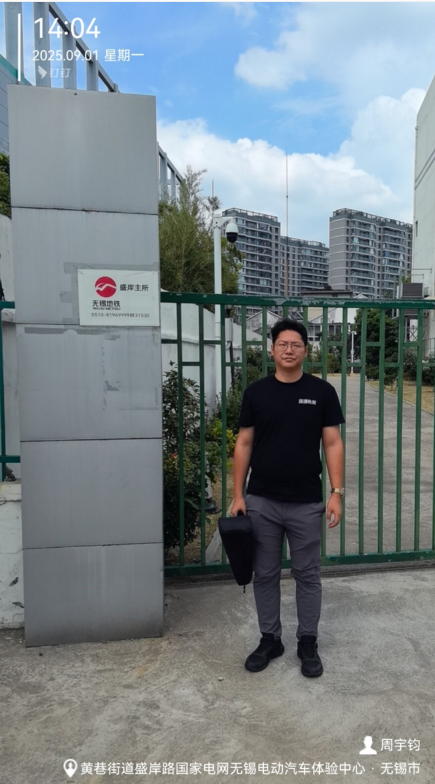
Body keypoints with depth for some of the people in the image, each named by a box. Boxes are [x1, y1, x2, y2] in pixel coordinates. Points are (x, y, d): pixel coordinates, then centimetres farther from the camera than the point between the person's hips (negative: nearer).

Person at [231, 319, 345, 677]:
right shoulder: (256, 392, 0)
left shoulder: (322, 392, -2)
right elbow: (244, 444, 1)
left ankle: (308, 642, 30)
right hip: (261, 502, 1)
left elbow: (333, 443, -2)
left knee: (308, 576, 12)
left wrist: (337, 492, -9)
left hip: (307, 503, -1)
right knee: (265, 575, 13)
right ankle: (270, 639, 31)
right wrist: (238, 495, -2)